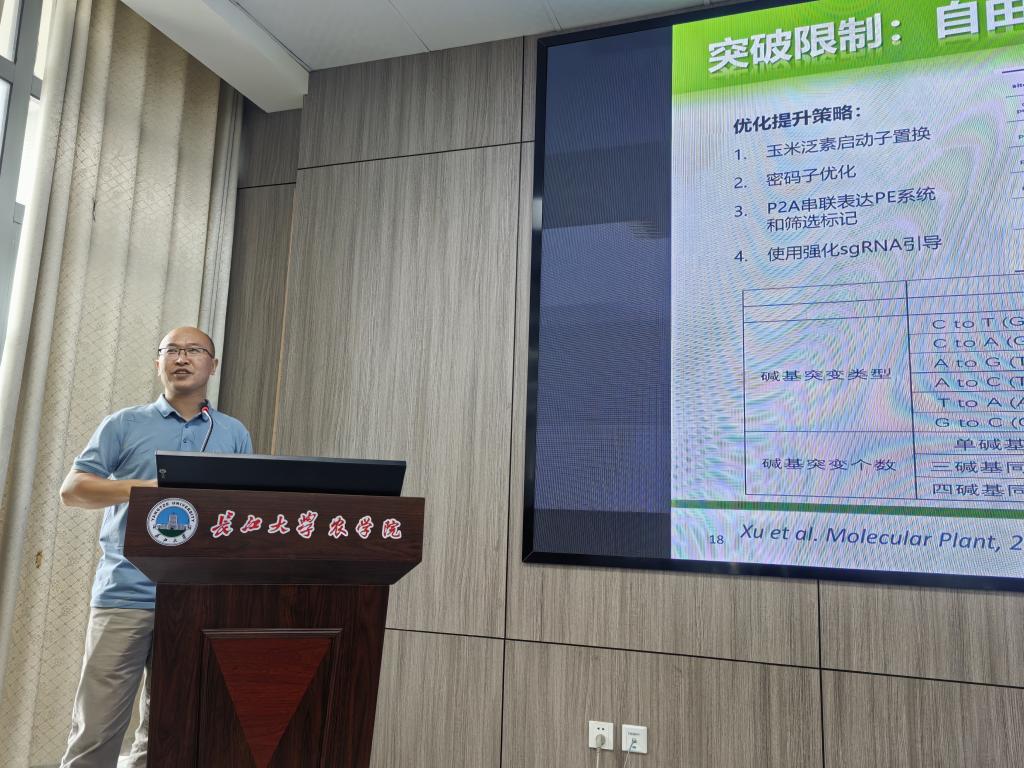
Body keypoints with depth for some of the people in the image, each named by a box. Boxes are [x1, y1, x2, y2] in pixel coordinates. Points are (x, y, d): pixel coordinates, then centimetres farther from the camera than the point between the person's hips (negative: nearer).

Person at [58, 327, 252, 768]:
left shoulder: (234, 435, 12)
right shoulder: (125, 425, 8)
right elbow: (72, 490, 2)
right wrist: (140, 487, -14)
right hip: (126, 595, -1)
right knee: (96, 729, 0)